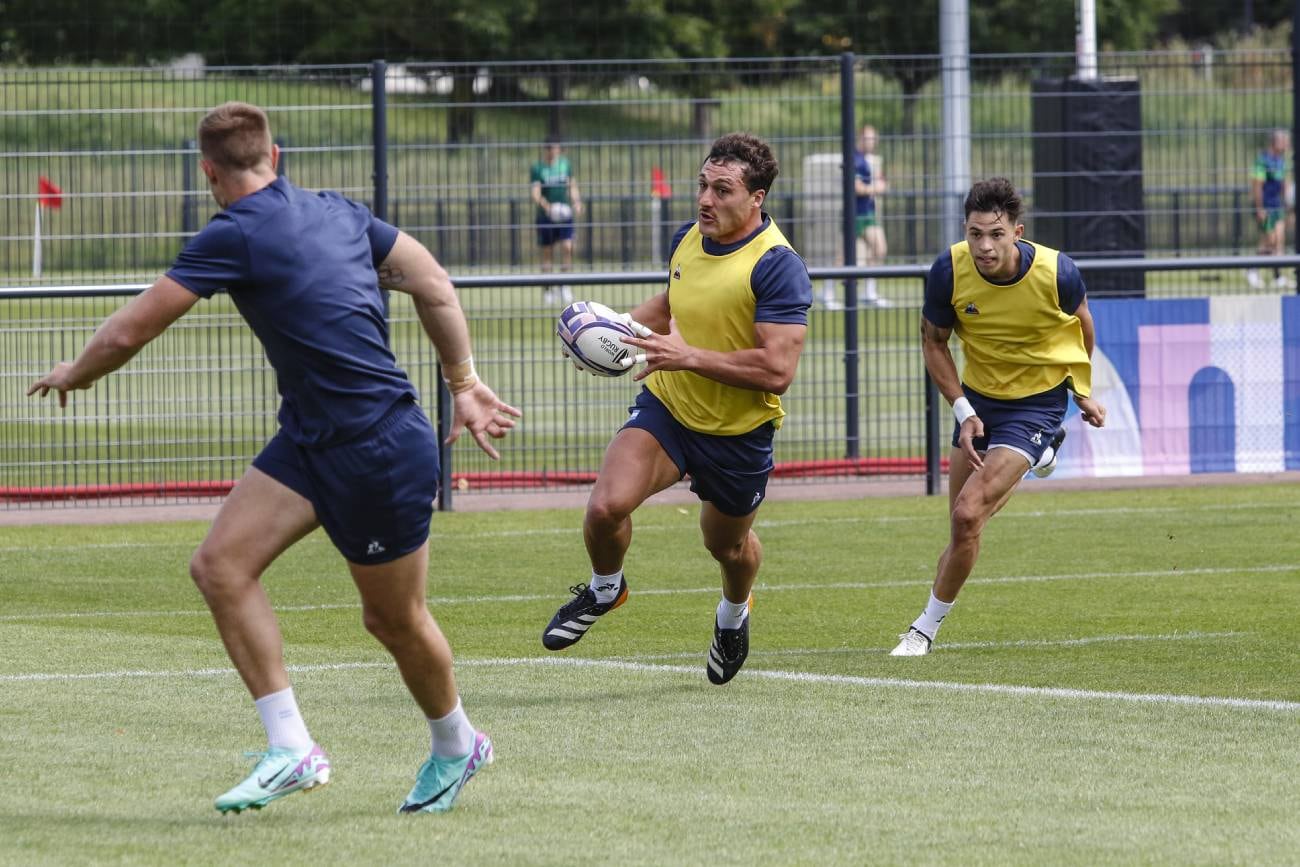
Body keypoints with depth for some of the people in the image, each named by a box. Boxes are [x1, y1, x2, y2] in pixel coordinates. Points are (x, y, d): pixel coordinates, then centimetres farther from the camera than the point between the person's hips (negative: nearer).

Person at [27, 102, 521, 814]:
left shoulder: (235, 236, -17)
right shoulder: (336, 211, 7)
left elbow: (126, 333, -12)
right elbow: (435, 286, 11)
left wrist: (73, 374, 8)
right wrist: (463, 385, 19)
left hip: (379, 451, -9)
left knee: (395, 620, 8)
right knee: (219, 565, -2)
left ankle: (456, 746, 32)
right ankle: (290, 747, -2)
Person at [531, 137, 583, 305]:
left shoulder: (565, 164, 7)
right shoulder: (537, 168, -6)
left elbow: (572, 186, 18)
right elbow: (535, 192, -16)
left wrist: (576, 202, 2)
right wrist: (546, 206, -33)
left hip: (564, 214, 2)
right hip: (545, 216, -2)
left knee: (567, 247, -12)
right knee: (547, 252, 4)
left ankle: (565, 286, -3)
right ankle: (548, 290, 14)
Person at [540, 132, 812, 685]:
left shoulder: (777, 266, -22)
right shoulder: (686, 240, 0)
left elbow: (777, 370, -28)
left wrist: (688, 356, -31)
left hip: (739, 432, -4)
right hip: (667, 407, 4)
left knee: (728, 545, 18)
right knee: (607, 505, -20)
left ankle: (733, 614, 54)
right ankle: (605, 588, 13)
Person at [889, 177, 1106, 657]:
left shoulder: (1056, 272, -23)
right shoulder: (949, 271, -20)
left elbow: (1080, 322, 2)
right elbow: (933, 341, -1)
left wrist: (1082, 391, 14)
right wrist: (963, 413, -10)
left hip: (1038, 399, -4)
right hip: (978, 396, 4)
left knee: (968, 515, -19)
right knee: (963, 523, 17)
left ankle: (927, 626, -1)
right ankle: (1039, 454, 49)